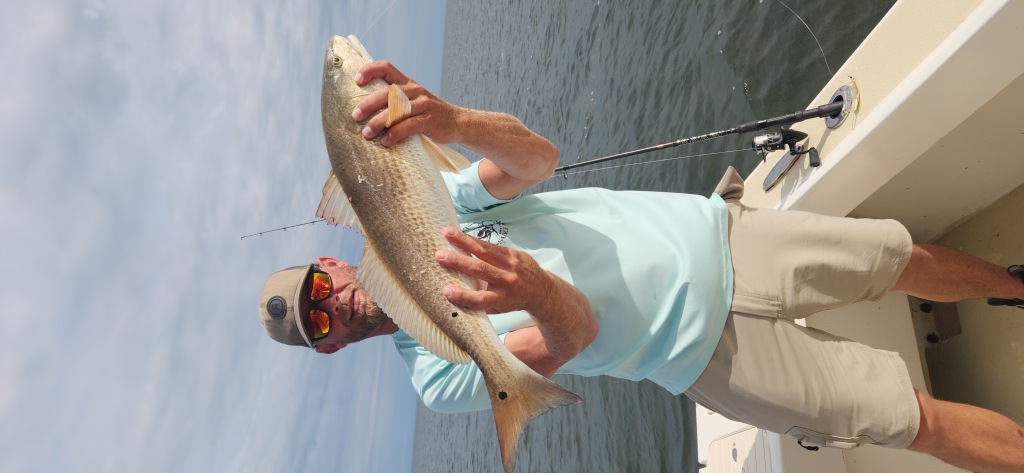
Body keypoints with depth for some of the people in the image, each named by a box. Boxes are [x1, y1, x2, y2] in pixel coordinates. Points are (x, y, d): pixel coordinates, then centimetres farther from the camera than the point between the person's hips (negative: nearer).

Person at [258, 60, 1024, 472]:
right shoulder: (435, 373, -9)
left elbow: (537, 157, -17)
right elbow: (571, 336, -24)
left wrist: (452, 120, -37)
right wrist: (542, 292, -48)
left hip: (710, 232, 4)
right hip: (706, 346, -3)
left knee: (906, 257, 13)